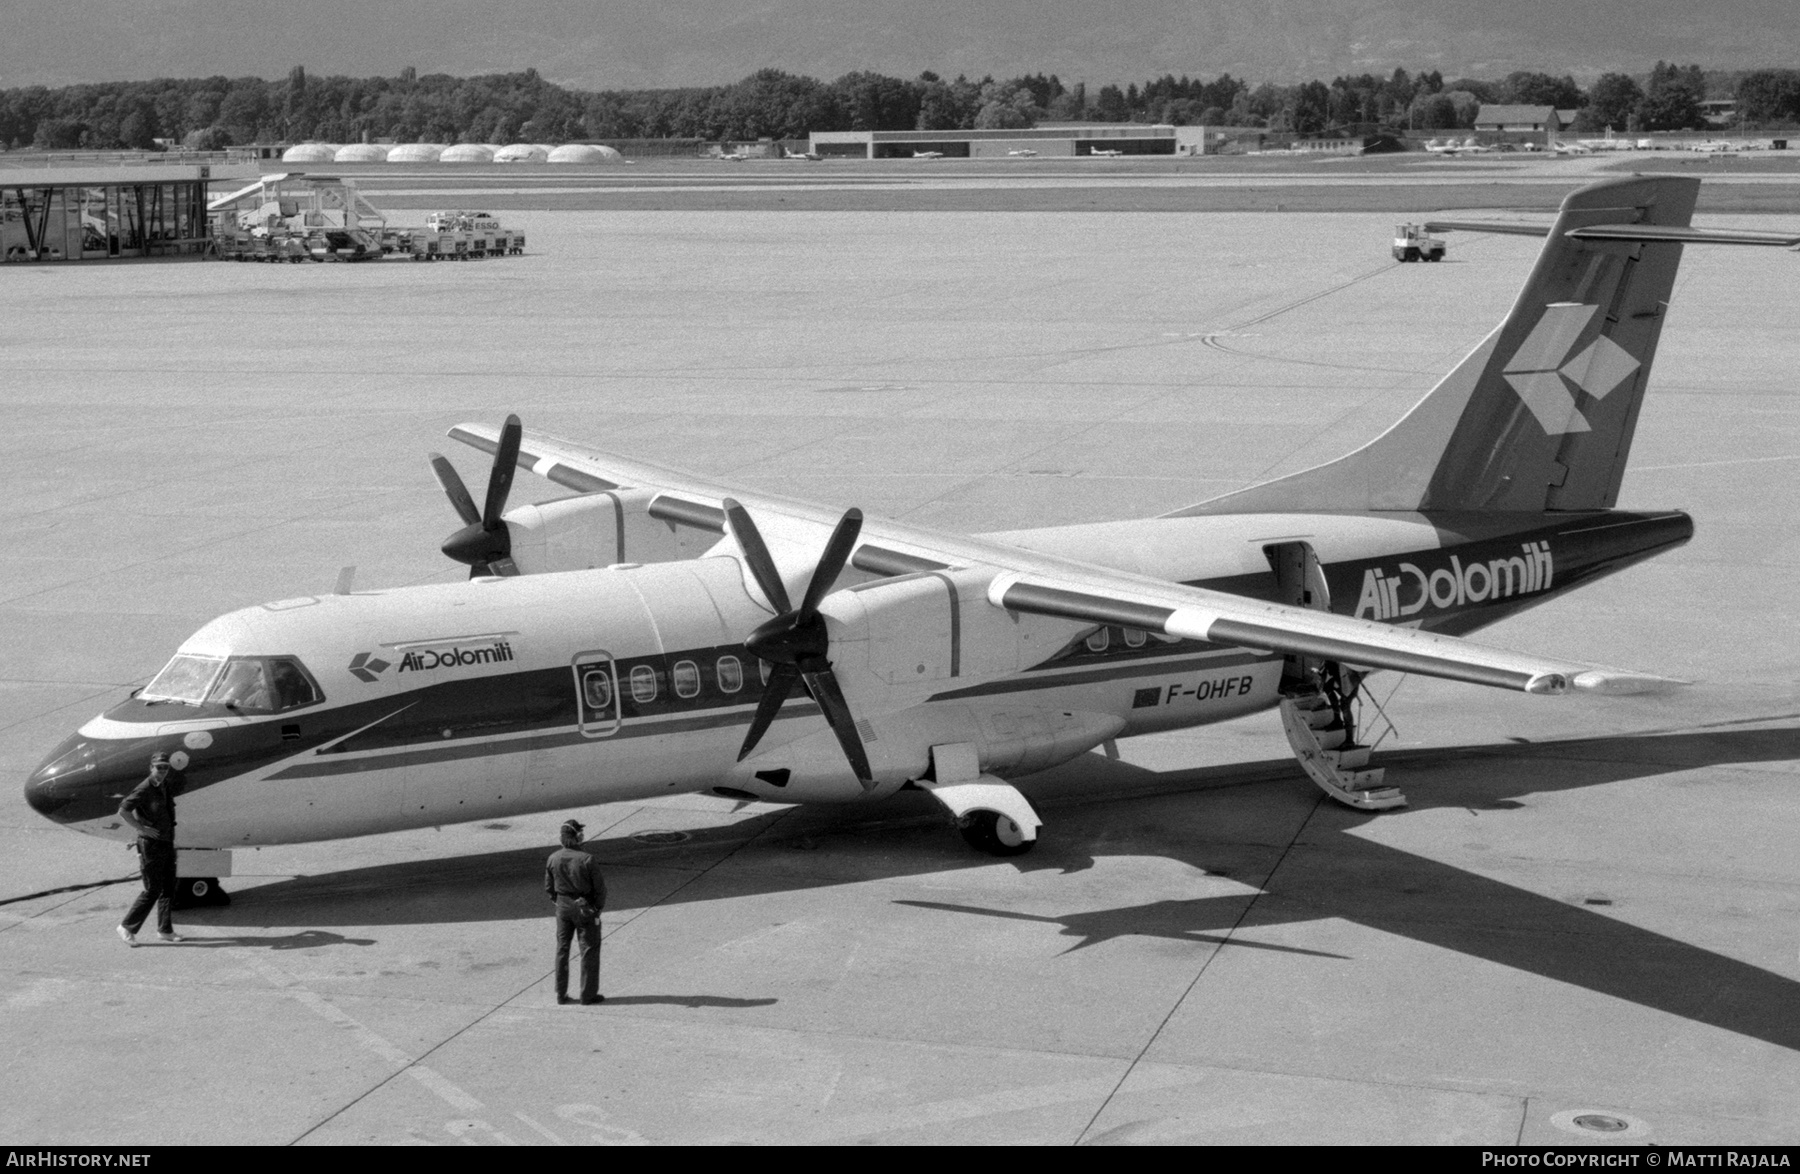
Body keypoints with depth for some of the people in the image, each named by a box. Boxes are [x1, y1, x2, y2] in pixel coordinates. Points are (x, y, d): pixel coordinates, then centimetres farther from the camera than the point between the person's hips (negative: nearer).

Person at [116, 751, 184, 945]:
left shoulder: (167, 786, 9)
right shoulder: (144, 790, -15)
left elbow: (183, 787, 34)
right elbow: (123, 811, -22)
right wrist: (142, 828, -20)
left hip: (167, 843, 8)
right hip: (151, 844, -8)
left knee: (168, 889, 10)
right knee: (152, 890, -6)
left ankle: (165, 930, 17)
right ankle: (127, 927, 5)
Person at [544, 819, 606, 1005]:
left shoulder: (553, 859, -9)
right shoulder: (586, 860, -22)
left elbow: (549, 888, 2)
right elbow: (600, 887, -14)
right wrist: (598, 906, 3)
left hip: (563, 907, 4)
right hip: (585, 906, -4)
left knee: (562, 949, 15)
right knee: (589, 950, 8)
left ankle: (561, 994, 19)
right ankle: (588, 994, 12)